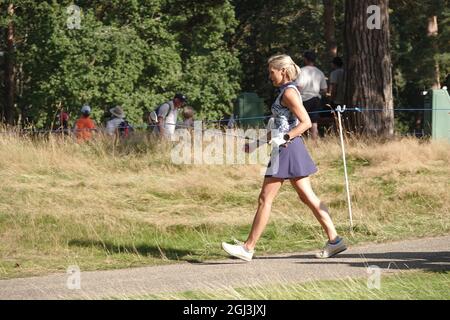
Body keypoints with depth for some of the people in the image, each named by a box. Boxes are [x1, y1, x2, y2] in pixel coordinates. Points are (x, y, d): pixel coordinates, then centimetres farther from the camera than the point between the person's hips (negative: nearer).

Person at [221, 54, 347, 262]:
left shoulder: (289, 92, -12)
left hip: (288, 149, -10)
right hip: (289, 149, 10)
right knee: (307, 196, 9)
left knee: (266, 198, -6)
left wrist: (283, 139, -24)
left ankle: (248, 248, -3)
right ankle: (334, 239, 7)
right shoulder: (285, 92, 18)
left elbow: (306, 122, -20)